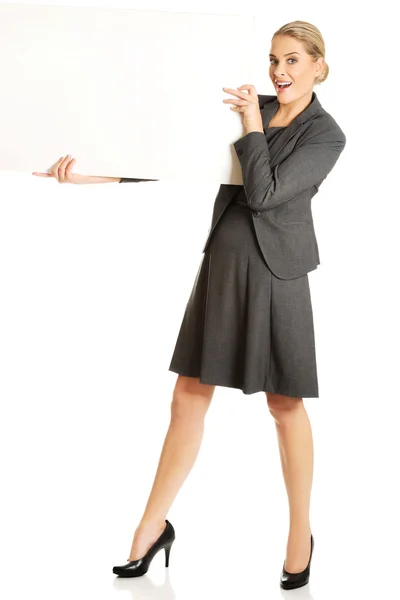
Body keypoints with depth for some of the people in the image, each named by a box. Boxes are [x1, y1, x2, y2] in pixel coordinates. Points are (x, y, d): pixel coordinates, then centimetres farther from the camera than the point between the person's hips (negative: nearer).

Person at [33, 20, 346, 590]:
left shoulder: (326, 135, -4)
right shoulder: (250, 108, 10)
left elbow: (263, 194, -15)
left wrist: (252, 126, -7)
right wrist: (91, 176, 0)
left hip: (275, 271, -4)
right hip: (222, 261, 5)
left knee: (285, 404, 4)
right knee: (189, 396, 6)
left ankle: (301, 535, 21)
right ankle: (152, 526, 17)